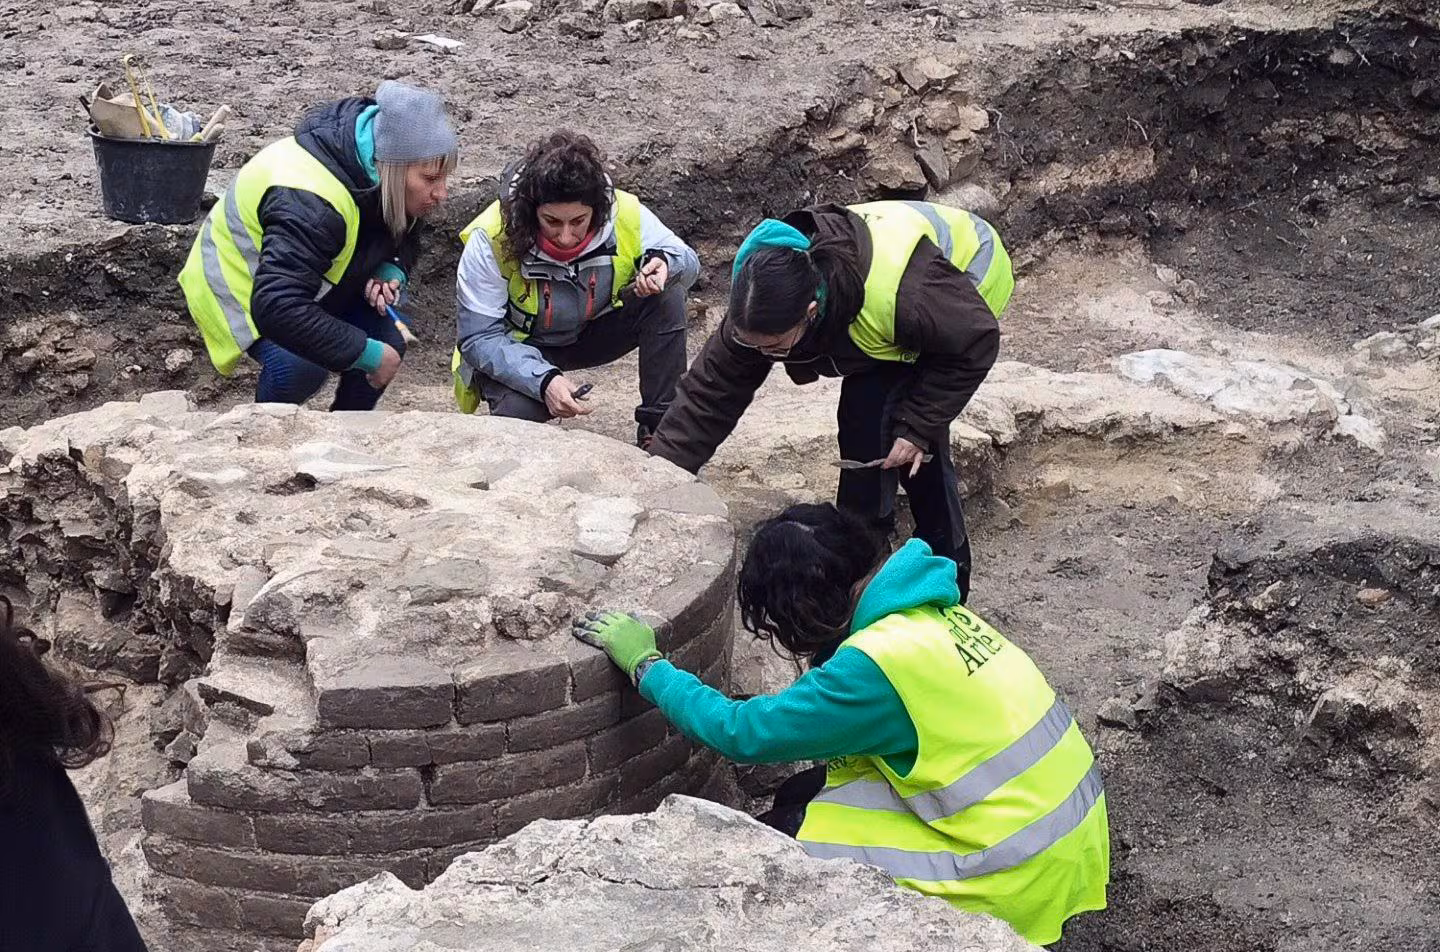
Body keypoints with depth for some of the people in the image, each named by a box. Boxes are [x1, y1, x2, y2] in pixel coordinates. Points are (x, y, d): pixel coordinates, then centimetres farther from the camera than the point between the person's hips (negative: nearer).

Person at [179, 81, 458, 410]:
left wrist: (391, 274, -20)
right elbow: (277, 308, -48)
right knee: (301, 365, -33)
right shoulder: (309, 203, -42)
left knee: (388, 343, -9)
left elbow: (405, 241, 6)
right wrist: (369, 355, -43)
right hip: (241, 290, -8)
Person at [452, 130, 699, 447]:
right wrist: (544, 381, -41)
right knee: (516, 411, -35)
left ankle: (659, 427, -13)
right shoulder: (491, 239, -30)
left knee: (668, 296, -23)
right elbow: (480, 338, -24)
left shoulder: (624, 215, -23)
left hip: (596, 333, 3)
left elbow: (687, 260, -6)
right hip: (518, 349, -3)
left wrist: (663, 265, -33)